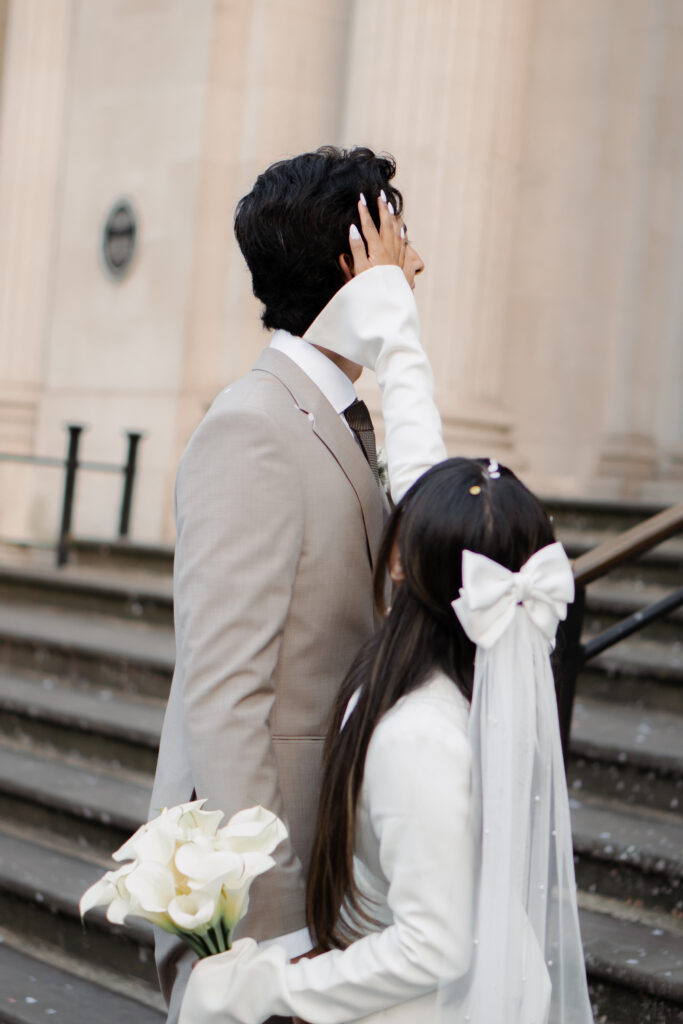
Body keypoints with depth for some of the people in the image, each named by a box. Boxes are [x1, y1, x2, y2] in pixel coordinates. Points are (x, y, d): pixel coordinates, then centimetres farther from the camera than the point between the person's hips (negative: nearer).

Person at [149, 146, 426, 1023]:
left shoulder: (344, 424, 12)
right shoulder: (251, 431, -18)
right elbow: (220, 695, -23)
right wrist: (275, 926, -24)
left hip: (331, 857, 9)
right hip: (260, 882, -9)